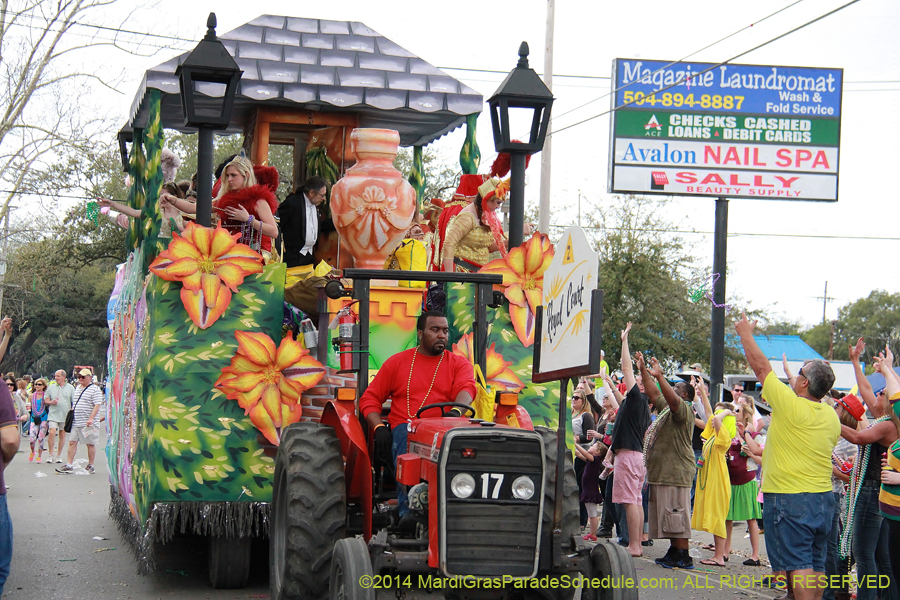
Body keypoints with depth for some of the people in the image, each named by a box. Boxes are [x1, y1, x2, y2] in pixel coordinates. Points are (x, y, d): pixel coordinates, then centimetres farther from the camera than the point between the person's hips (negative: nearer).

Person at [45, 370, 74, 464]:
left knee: (62, 435, 5)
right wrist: (51, 402, -10)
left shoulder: (70, 388, 6)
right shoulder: (51, 387, 9)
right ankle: (51, 454, -6)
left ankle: (59, 455, 16)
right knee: (51, 433, -15)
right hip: (53, 415, 0)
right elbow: (46, 400, 12)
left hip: (65, 416, 0)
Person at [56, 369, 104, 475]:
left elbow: (97, 405, -15)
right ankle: (69, 465, 4)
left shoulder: (95, 390, -7)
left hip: (87, 424, -7)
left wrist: (91, 418, -24)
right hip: (75, 422, 7)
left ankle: (90, 466, 10)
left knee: (90, 444, 2)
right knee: (72, 442, 2)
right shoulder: (77, 388, 17)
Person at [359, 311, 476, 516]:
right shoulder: (396, 362, 18)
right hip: (404, 427, 0)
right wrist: (379, 427, -4)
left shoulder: (459, 364, 17)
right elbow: (369, 399, 16)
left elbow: (466, 388, -6)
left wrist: (456, 410, -30)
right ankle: (408, 513, -43)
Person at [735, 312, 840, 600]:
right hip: (824, 498, 7)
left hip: (788, 499, -7)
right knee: (816, 565, 11)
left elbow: (761, 367, -4)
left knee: (798, 565, -9)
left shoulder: (789, 406, -14)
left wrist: (745, 333, 10)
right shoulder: (832, 416, 7)